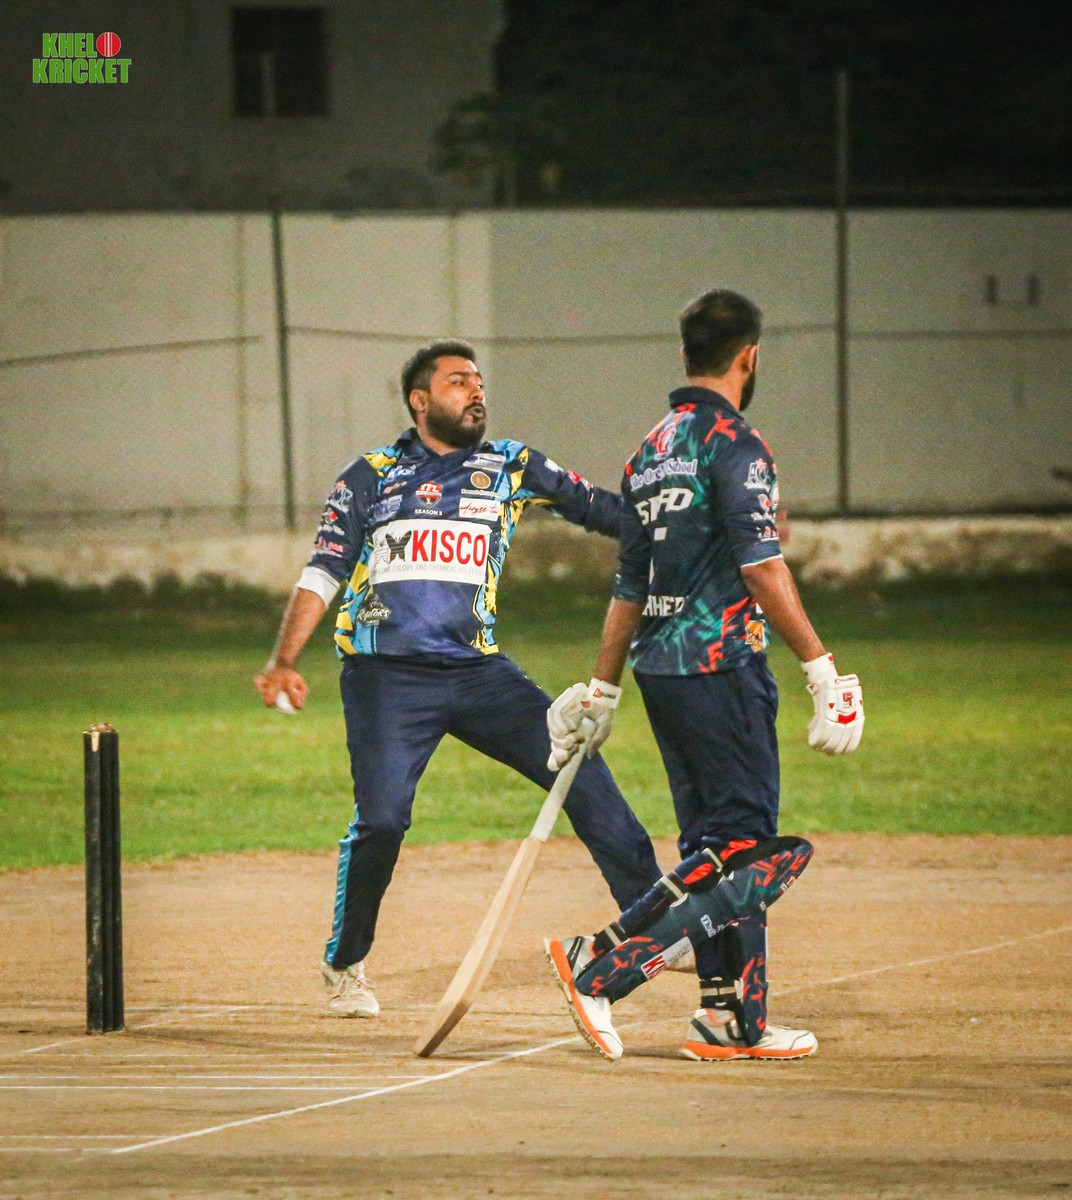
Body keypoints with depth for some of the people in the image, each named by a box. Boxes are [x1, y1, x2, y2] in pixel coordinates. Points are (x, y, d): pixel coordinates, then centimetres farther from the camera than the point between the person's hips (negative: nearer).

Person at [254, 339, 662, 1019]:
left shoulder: (510, 467, 12)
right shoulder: (371, 477, 8)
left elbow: (596, 508, 5)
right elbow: (323, 574, 5)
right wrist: (284, 662, -8)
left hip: (479, 673, 2)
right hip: (387, 678, -2)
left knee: (579, 770, -9)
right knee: (382, 819, -14)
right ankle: (345, 964, 8)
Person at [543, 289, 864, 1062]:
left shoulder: (650, 453, 15)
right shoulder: (733, 445, -10)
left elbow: (630, 586, 19)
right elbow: (762, 568, -17)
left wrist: (601, 692, 23)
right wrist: (821, 669, -16)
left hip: (659, 668, 9)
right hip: (721, 663, -9)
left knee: (715, 842, 12)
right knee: (743, 847, -7)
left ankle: (734, 1017, 9)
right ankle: (602, 965, -17)